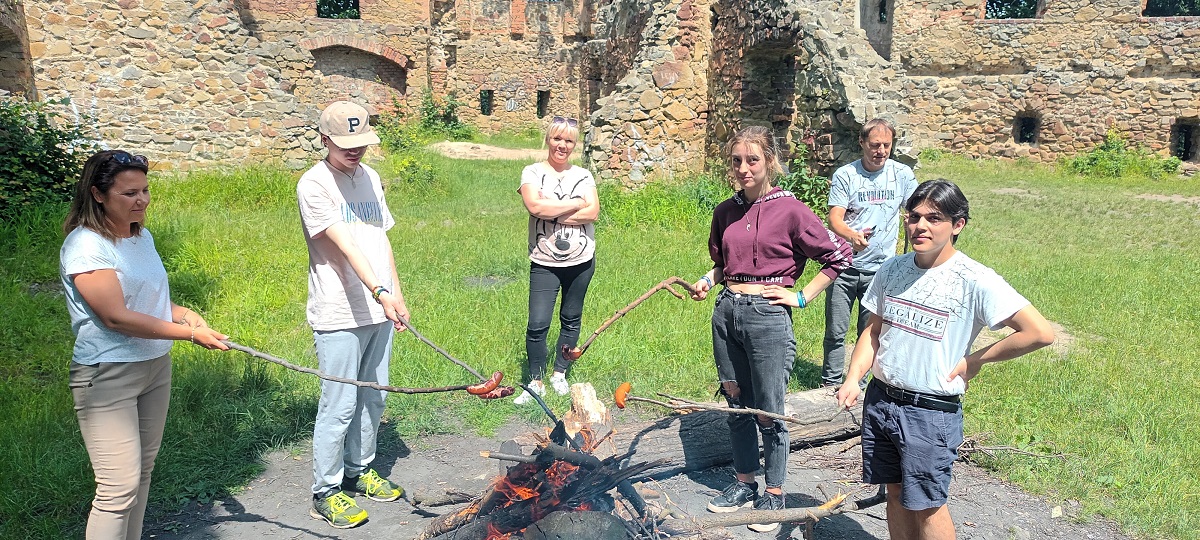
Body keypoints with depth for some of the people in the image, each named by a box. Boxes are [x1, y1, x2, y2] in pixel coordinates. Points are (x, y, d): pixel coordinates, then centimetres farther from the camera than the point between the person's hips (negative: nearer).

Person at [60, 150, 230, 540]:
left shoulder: (142, 237, 9)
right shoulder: (85, 245, -17)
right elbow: (116, 317, -22)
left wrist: (184, 313, 1)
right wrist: (190, 334, -20)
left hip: (156, 366, 9)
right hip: (107, 376, -8)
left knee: (143, 471, 15)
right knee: (120, 487, -9)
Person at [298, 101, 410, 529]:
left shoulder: (370, 178, 11)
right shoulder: (314, 184, -12)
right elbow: (345, 245, -23)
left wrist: (397, 295, 13)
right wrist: (380, 292, -33)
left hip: (379, 310, 7)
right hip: (339, 315, -7)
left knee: (373, 398, 16)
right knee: (339, 405, 0)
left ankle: (359, 470, 33)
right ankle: (326, 493, 15)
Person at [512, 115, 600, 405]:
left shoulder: (583, 175, 6)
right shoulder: (533, 172, 1)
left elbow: (593, 213, -9)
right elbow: (535, 206, -18)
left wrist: (551, 212, -14)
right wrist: (576, 204, -11)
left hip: (581, 261, 3)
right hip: (544, 263, -2)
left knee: (571, 320, 12)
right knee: (537, 324, -7)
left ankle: (559, 375, 28)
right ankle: (536, 382, 9)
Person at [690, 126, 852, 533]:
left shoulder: (789, 209, -9)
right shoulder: (725, 212, 7)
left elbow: (839, 255, -4)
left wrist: (801, 296, -6)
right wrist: (708, 281, 4)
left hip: (768, 316, -5)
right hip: (726, 314, 6)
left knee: (768, 412, 4)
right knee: (736, 406, 14)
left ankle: (774, 495, 21)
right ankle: (744, 484, 31)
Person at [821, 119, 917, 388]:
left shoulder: (902, 174, 3)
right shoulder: (845, 175, -4)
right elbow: (834, 219, -12)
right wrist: (852, 236, -33)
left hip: (879, 269, 2)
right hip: (844, 266, -2)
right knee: (835, 331, 3)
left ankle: (858, 388, 21)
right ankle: (830, 385, 17)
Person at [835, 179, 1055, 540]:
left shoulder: (974, 280, -16)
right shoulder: (892, 269, 2)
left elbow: (1040, 333, -21)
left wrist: (976, 360, -12)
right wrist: (853, 378, -3)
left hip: (932, 412, -5)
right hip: (880, 400, 5)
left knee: (926, 504, 7)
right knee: (895, 492, 16)